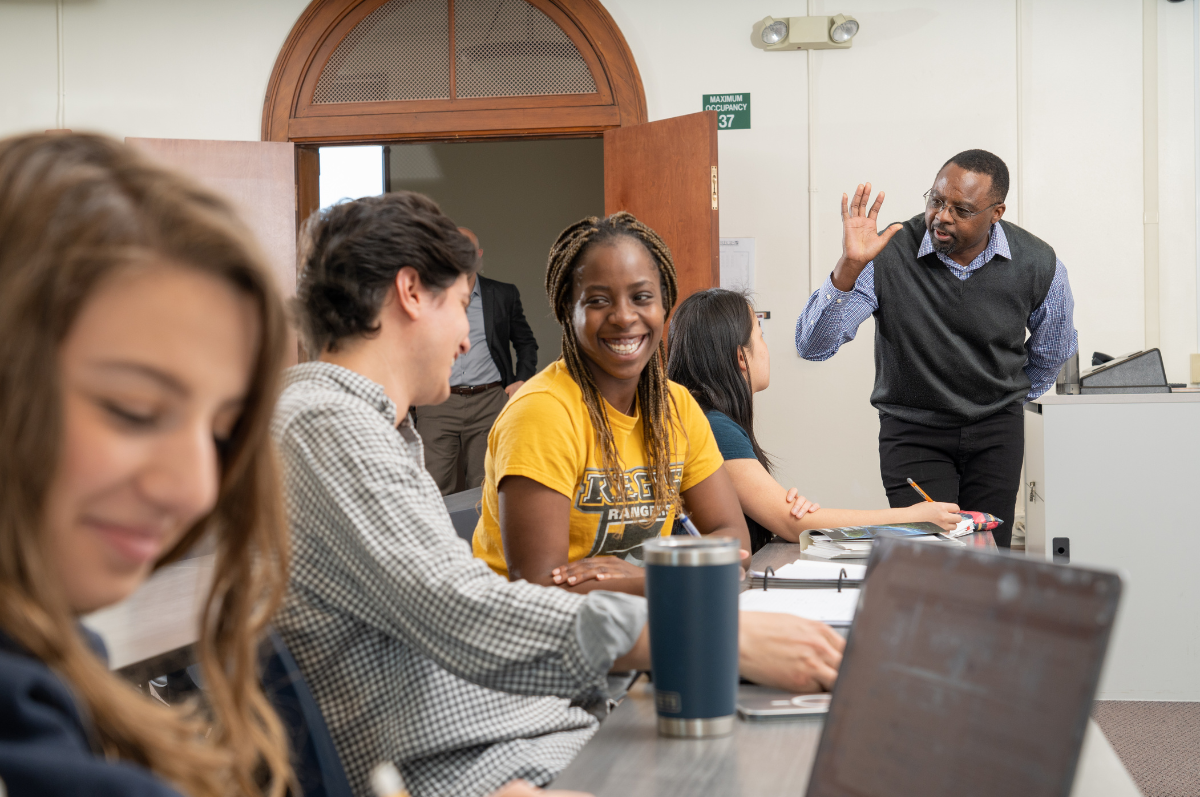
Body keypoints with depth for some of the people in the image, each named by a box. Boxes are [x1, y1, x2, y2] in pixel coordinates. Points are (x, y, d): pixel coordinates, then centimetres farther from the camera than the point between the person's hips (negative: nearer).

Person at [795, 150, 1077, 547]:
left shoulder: (1037, 264, -9)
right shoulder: (889, 255, -18)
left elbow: (1051, 354, 13)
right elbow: (812, 346, -23)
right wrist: (848, 267, -35)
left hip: (997, 431, 2)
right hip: (913, 431, -2)